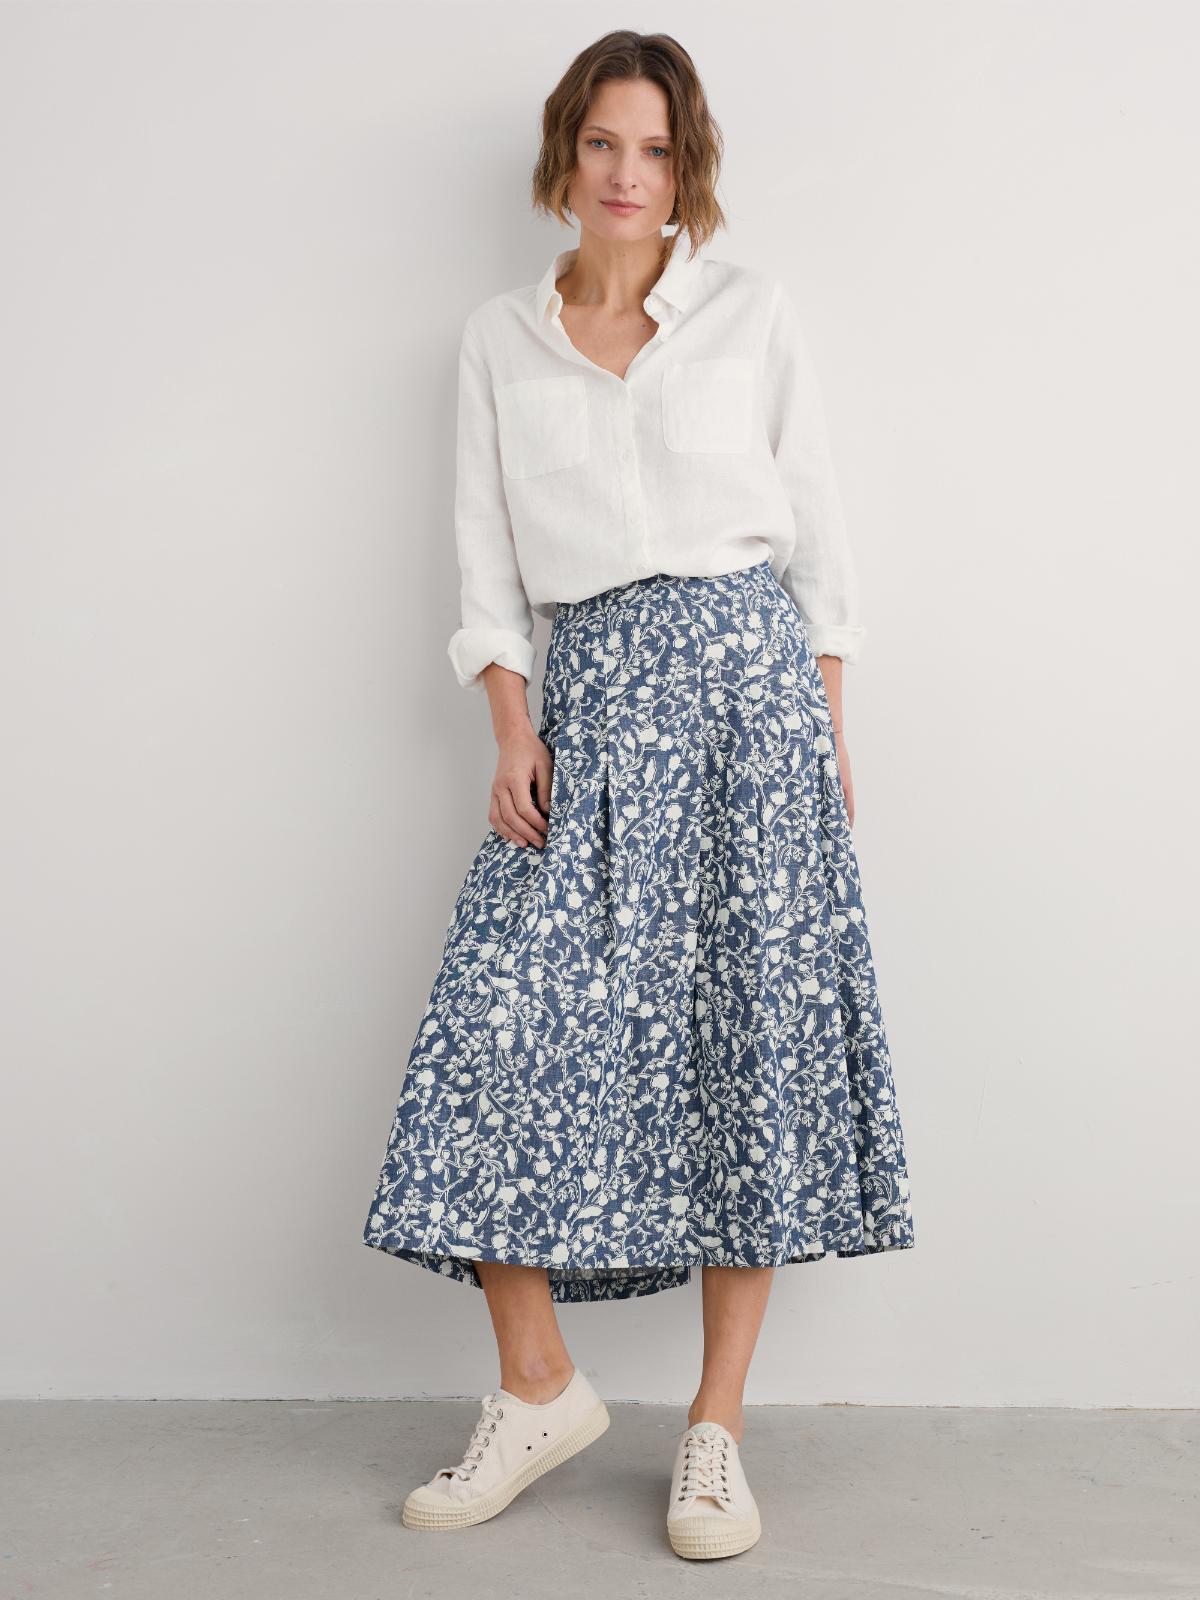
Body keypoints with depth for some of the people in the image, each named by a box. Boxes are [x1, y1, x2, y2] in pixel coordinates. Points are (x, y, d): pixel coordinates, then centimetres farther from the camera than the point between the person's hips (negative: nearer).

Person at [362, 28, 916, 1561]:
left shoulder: (751, 310, 9)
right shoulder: (497, 341, 13)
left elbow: (815, 524, 10)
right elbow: (487, 559, 11)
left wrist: (829, 725, 4)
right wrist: (513, 731, -2)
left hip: (745, 672, -1)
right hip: (588, 692, 2)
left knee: (751, 1027, -4)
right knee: (499, 1019, -9)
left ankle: (717, 1426, 7)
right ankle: (537, 1389, 7)